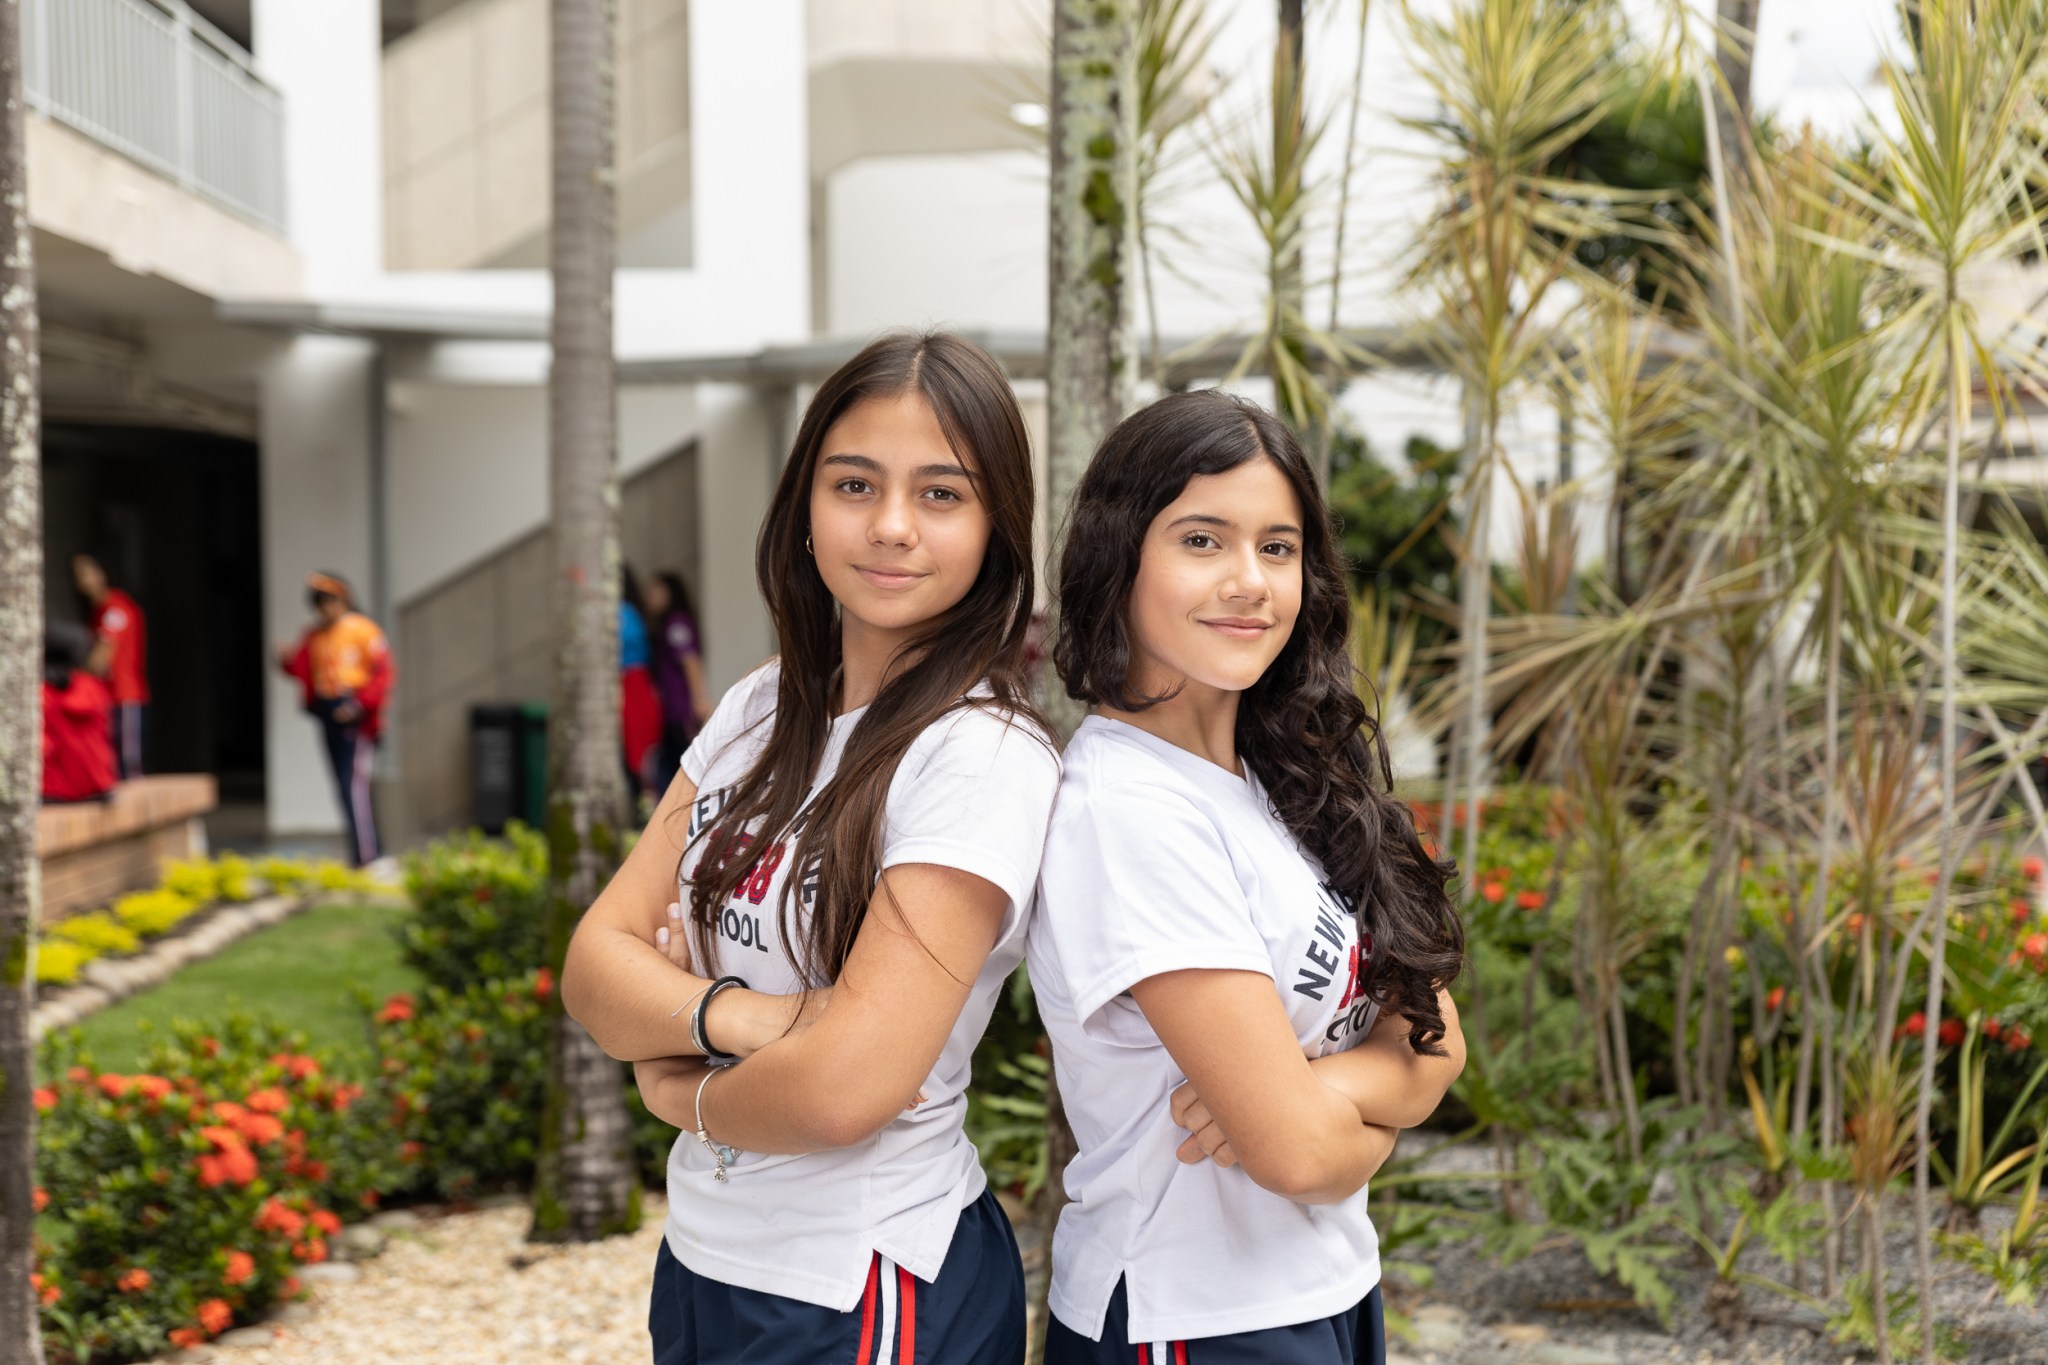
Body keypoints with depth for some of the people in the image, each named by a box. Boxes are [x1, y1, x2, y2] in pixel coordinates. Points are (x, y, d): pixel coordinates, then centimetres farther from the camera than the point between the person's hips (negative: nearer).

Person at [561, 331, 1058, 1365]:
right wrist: (735, 1016, -21)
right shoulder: (759, 713, 4)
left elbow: (846, 1085, -26)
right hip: (703, 1260, 7)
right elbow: (597, 961, -2)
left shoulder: (985, 760, -19)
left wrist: (684, 1092, -7)